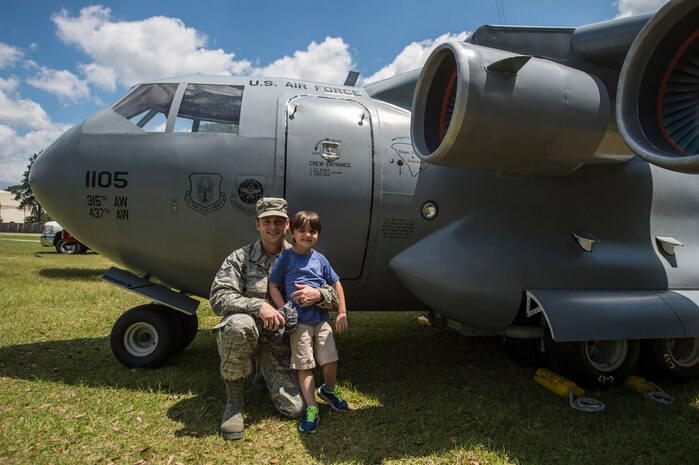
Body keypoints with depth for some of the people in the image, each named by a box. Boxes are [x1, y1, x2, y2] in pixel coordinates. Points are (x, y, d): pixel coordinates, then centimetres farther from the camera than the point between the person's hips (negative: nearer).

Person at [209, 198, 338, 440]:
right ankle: (234, 399, -13)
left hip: (278, 343, 2)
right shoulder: (241, 258, -5)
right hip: (244, 335, -2)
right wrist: (257, 306, -31)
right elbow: (218, 297, -16)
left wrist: (318, 295, -23)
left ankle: (264, 372, 26)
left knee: (295, 408, -9)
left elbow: (336, 297, 2)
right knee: (240, 324, -38)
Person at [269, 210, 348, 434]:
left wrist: (342, 313, 7)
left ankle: (329, 389, 35)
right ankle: (311, 408, 11)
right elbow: (273, 286, -2)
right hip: (299, 320, -3)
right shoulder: (286, 257, -3)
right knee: (304, 365, 1)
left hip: (321, 318, 3)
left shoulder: (320, 259, 7)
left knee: (330, 359, 6)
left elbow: (336, 284, 12)